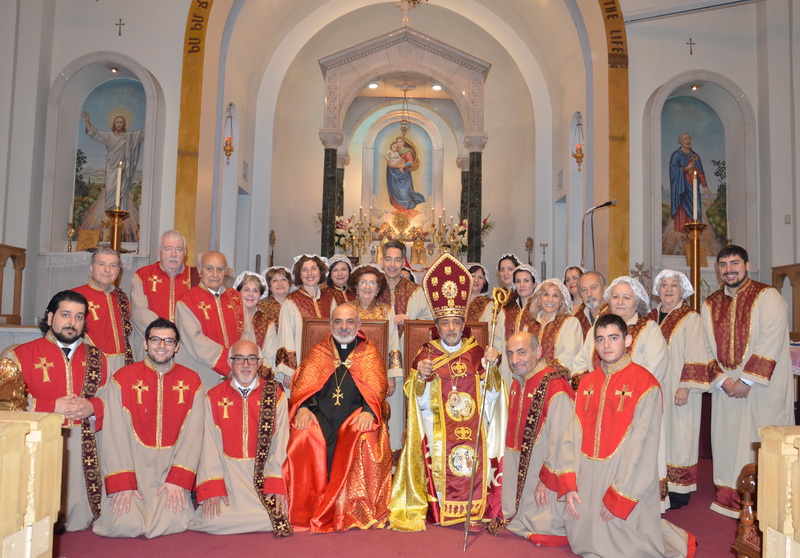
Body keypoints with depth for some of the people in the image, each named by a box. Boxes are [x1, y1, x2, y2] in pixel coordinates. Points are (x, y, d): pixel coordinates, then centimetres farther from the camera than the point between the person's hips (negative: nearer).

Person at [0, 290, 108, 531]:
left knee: (79, 522, 0)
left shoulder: (97, 358, 14)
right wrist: (54, 407, -15)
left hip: (82, 445, 3)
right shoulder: (21, 355, 3)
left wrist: (92, 407, -12)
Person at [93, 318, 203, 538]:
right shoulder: (122, 379, -3)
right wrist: (122, 484, -14)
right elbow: (115, 435, -7)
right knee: (124, 524, -17)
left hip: (171, 468, 1)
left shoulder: (192, 382, 1)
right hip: (132, 465, 0)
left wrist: (178, 480, -12)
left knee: (173, 524, -16)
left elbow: (192, 435, -3)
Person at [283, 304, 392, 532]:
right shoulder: (318, 352, 19)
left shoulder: (369, 353, 15)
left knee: (366, 440, -32)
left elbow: (377, 387, 4)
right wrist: (303, 408, -10)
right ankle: (306, 509, -16)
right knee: (304, 439, -29)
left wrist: (368, 411, -16)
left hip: (355, 414, -1)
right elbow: (302, 384, 11)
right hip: (320, 414, 1)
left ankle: (353, 510, -18)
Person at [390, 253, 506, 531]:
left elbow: (491, 396, 3)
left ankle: (473, 513, -1)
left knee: (475, 464, -18)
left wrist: (491, 367, -9)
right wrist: (421, 376, -15)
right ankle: (436, 512, -3)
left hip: (473, 426, 1)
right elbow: (421, 403, 1)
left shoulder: (477, 353, 10)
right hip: (437, 428, -1)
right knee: (439, 463, -21)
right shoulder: (425, 356, 7)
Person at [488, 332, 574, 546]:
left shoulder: (554, 387, -24)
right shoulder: (517, 384, 5)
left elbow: (561, 440, -24)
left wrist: (547, 479, -21)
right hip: (518, 474, 8)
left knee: (543, 529, 6)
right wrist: (506, 466, 11)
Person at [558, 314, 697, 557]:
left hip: (625, 478, -6)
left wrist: (618, 497, -14)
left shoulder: (645, 384, -12)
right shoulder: (587, 383, 5)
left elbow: (642, 446, -15)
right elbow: (572, 435, 1)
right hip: (587, 477, 6)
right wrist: (569, 483, -7)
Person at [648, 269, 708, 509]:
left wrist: (685, 386, -17)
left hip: (677, 390, -5)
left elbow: (695, 357, -10)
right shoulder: (650, 318, 13)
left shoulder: (691, 319, -3)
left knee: (677, 436, 0)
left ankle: (678, 490, 10)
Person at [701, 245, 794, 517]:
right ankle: (729, 496, 21)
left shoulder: (767, 296, -5)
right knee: (728, 439, 8)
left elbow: (770, 343, -14)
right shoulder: (710, 304, 10)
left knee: (761, 441, 0)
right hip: (725, 387, 5)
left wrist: (747, 380, -18)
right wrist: (722, 380, -7)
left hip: (763, 386, -4)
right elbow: (707, 347, 6)